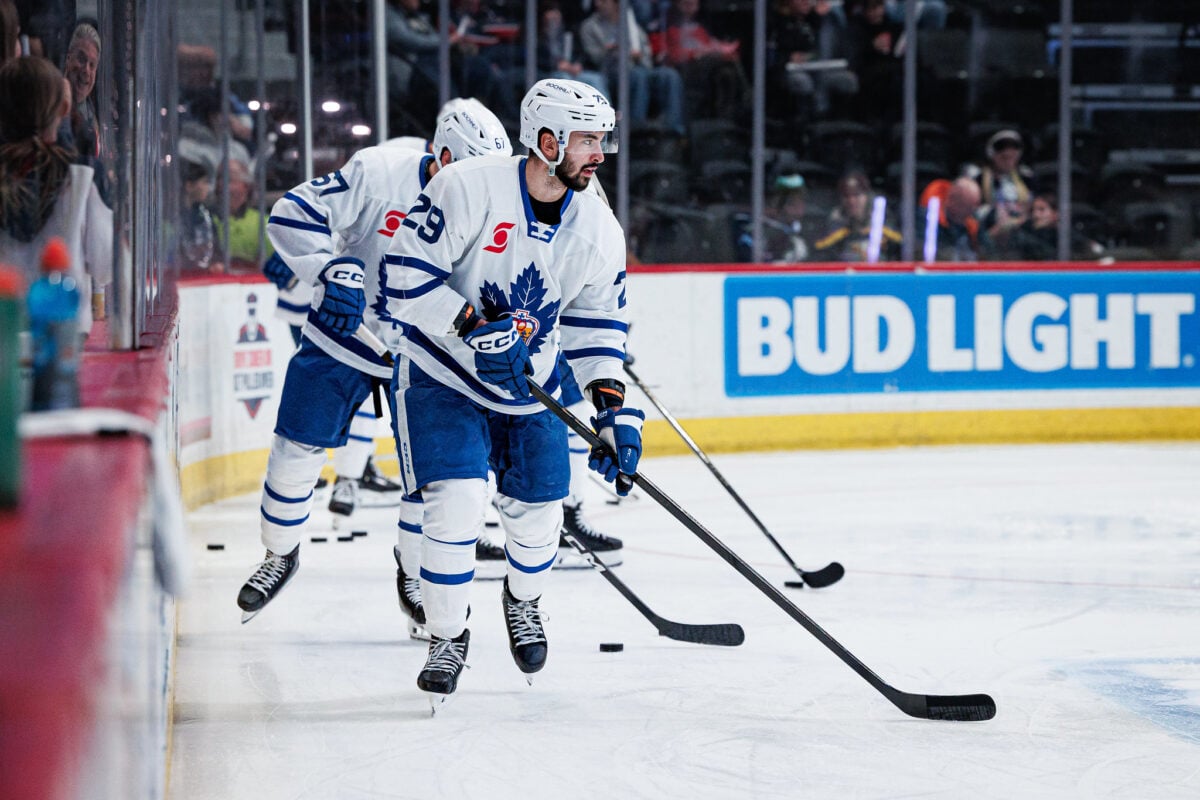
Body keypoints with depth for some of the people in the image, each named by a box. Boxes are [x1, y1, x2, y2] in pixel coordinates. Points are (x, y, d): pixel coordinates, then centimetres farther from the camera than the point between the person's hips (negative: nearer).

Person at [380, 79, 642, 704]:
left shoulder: (599, 229, -4)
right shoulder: (468, 188, -21)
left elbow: (597, 324, 5)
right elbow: (406, 276, -21)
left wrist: (612, 407, -5)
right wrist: (472, 328, -29)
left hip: (531, 387, 5)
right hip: (442, 372, -5)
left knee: (537, 514, 6)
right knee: (457, 500, -19)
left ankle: (522, 602, 42)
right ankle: (447, 638, 3)